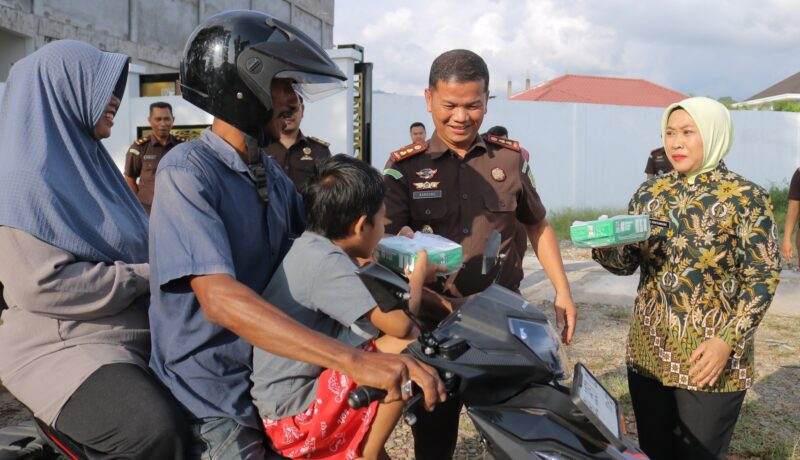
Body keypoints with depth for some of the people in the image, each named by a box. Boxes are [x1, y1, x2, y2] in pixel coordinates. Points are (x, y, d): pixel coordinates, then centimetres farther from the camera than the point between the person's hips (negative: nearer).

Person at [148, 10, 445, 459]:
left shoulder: (272, 173, 7)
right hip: (212, 400, -7)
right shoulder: (187, 171, -18)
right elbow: (220, 299, -31)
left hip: (268, 379, 7)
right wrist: (353, 360, -39)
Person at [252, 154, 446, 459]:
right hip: (296, 418, -10)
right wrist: (418, 276, -5)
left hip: (300, 391, 10)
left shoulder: (313, 246, 6)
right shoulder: (325, 261, -21)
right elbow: (400, 323, -23)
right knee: (410, 345, -17)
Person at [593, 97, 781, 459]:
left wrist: (728, 342, -17)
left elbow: (763, 278, -8)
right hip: (648, 352, 4)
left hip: (710, 362, -4)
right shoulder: (649, 193, 5)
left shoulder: (747, 198, -7)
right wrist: (604, 246, -16)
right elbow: (627, 262, 6)